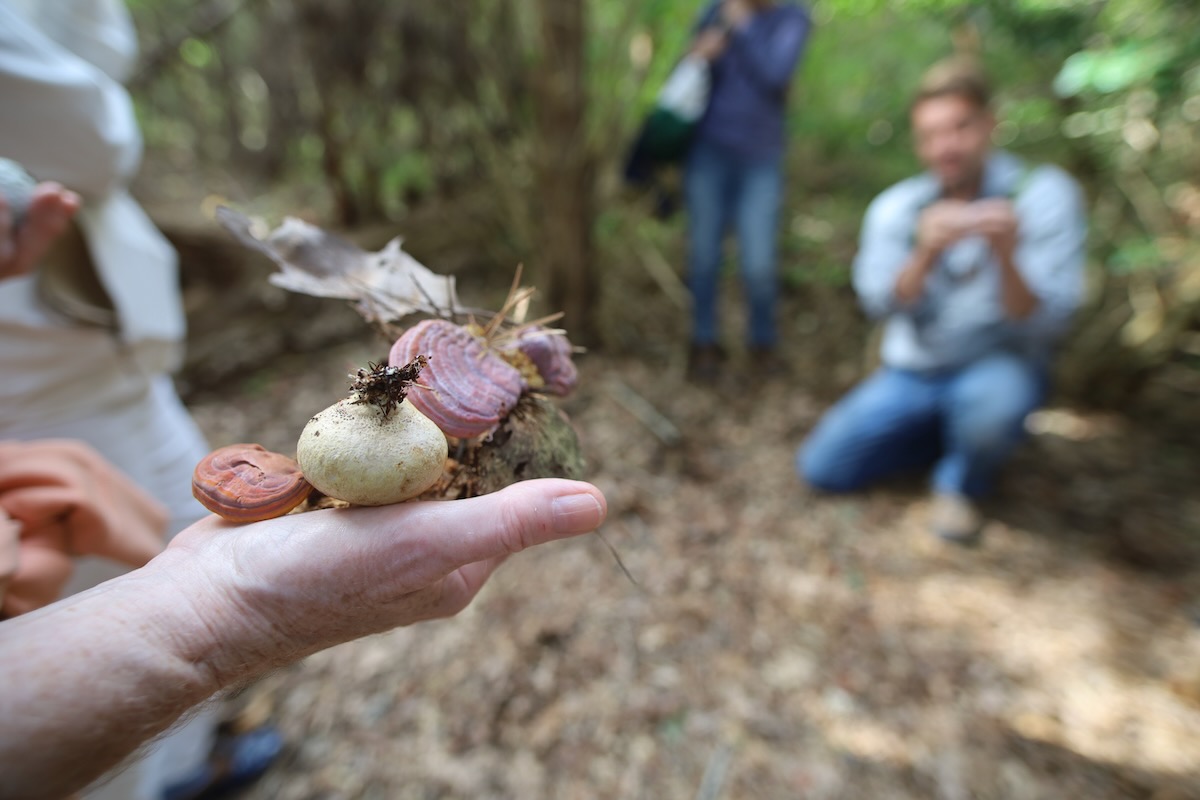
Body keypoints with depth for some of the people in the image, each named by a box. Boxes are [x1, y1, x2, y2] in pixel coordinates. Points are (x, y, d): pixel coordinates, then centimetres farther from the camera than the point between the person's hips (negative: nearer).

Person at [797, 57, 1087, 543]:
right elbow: (880, 303, -17)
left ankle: (962, 484, -2)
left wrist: (1007, 257, -35)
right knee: (821, 467, -7)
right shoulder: (894, 207, -2)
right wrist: (926, 253, -35)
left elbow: (1046, 323, -17)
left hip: (1002, 364, -2)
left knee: (991, 398, -39)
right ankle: (948, 432, 18)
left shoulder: (1044, 193, -9)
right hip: (911, 373, 3)